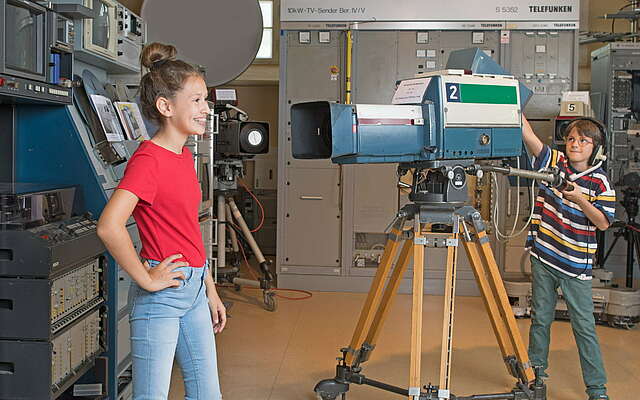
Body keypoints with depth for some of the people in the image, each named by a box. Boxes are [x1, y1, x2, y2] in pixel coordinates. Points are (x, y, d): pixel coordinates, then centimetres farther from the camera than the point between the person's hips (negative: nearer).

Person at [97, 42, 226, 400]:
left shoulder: (185, 156, 10)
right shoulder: (148, 159, -17)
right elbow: (109, 226, -30)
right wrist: (146, 279, -20)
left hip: (195, 288, 9)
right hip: (162, 292, -9)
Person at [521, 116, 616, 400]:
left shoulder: (600, 181, -4)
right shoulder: (554, 162, 2)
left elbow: (603, 222, -10)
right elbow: (528, 134, -8)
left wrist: (580, 200, -23)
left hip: (576, 265, -2)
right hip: (543, 257, 3)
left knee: (584, 326, 0)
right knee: (540, 318, 13)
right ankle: (536, 372, 28)